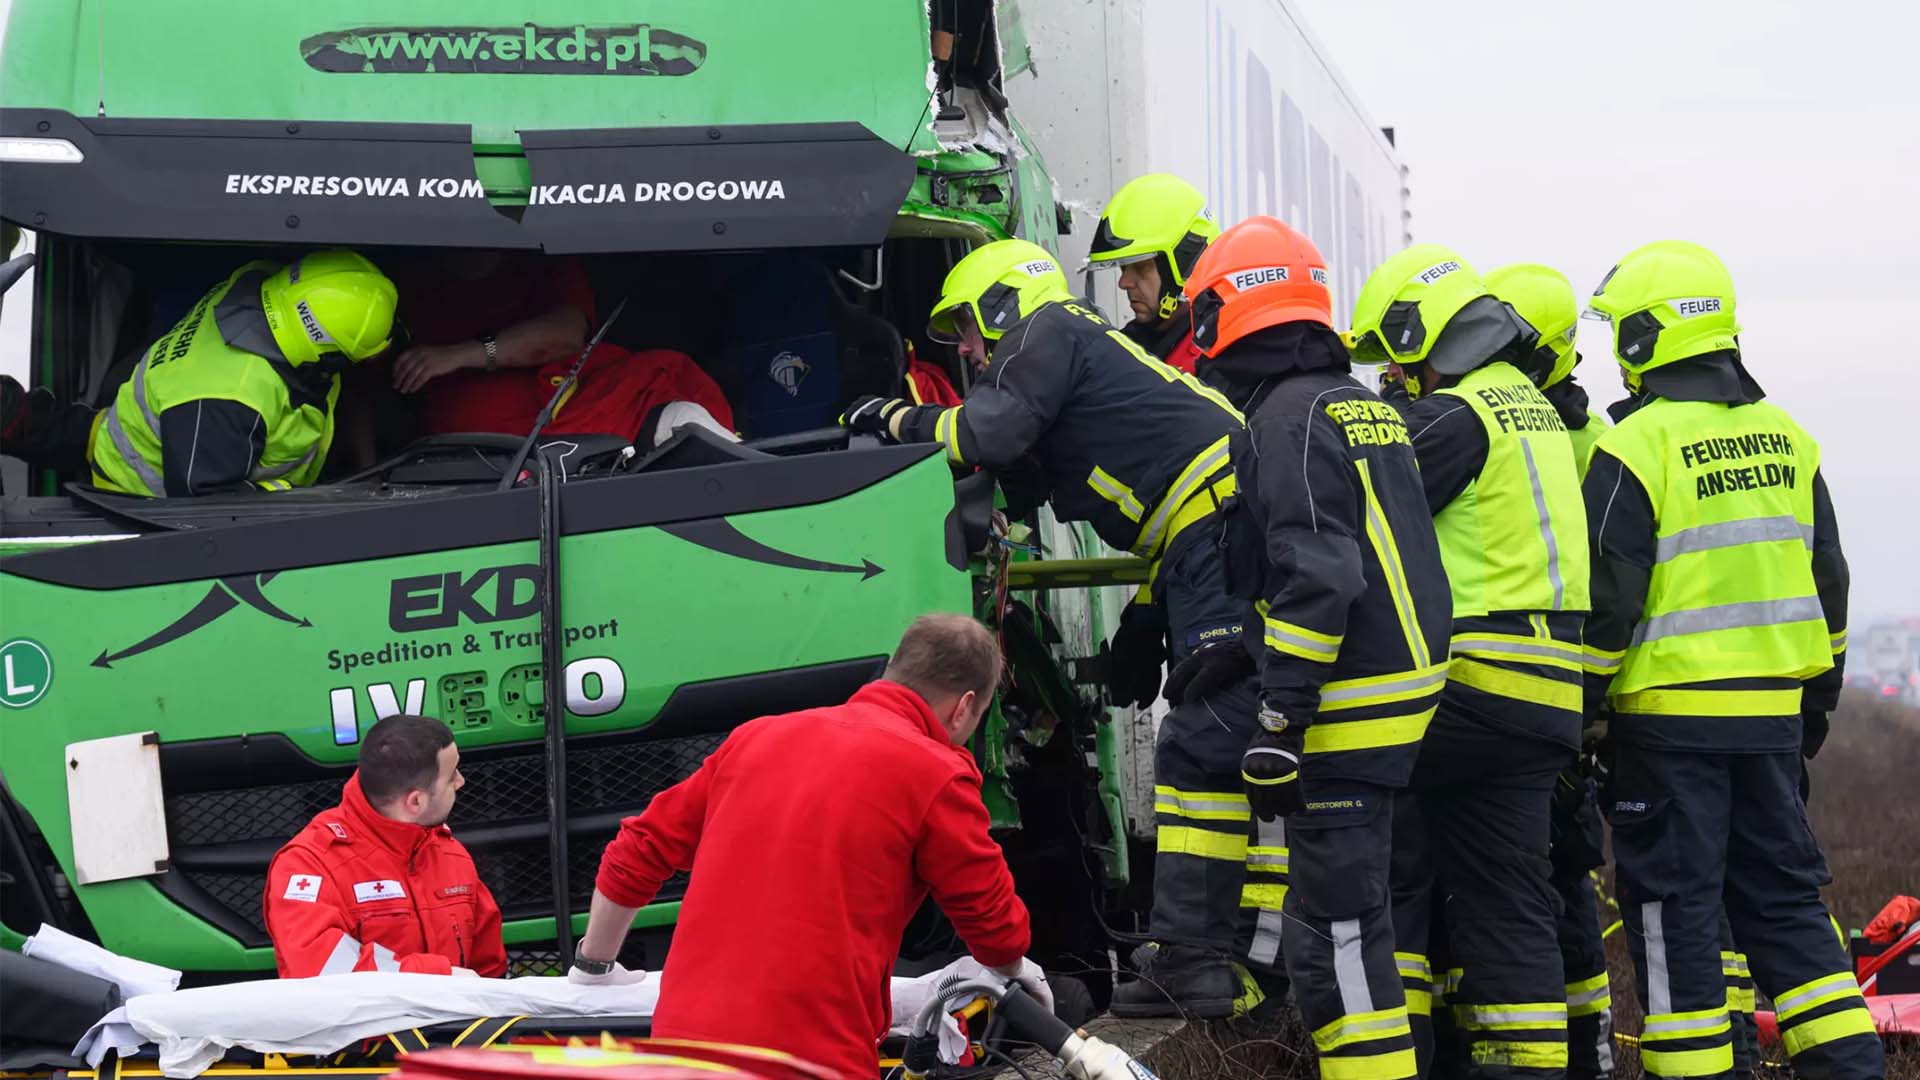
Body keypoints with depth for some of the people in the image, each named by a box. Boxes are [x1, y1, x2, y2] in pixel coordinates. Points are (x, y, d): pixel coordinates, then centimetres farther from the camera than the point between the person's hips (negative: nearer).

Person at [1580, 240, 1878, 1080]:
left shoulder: (1637, 448, -12)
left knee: (1673, 901, 1)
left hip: (1670, 712, -6)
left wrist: (1582, 702, -4)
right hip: (1773, 713, 6)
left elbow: (1607, 595, -13)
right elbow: (1826, 579, 15)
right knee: (1782, 892, 13)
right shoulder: (1787, 439, 9)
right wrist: (1818, 691, 23)